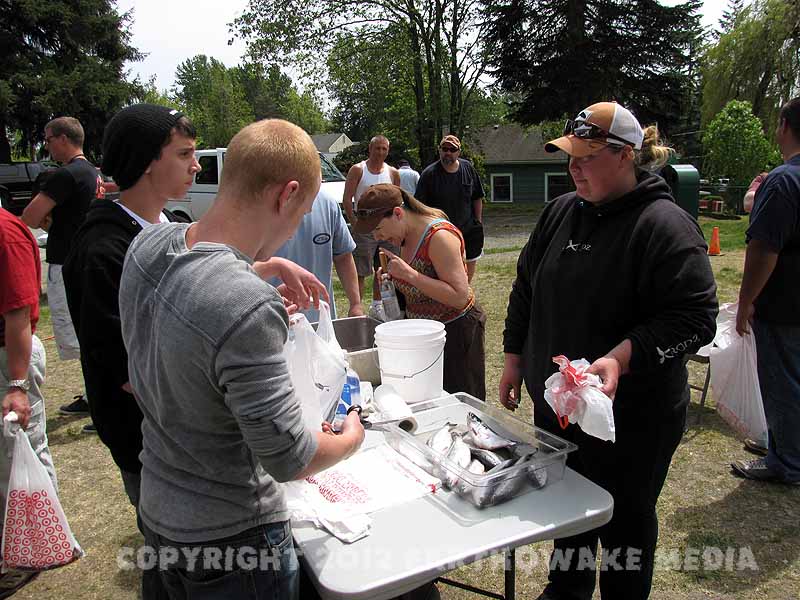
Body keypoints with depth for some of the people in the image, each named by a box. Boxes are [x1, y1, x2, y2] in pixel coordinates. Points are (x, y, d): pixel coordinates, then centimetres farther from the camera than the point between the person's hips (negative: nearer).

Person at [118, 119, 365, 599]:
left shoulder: (148, 245, -10)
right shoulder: (248, 309, -36)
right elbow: (288, 458, -26)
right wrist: (350, 440, -8)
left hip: (158, 509, 7)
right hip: (231, 537, -7)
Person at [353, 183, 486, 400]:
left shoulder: (439, 236, -23)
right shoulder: (405, 235, 3)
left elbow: (460, 297, -27)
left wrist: (409, 274, -29)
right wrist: (392, 278, -3)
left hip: (455, 331, -8)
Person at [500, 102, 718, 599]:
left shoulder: (665, 225, -16)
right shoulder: (562, 211, 4)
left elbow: (695, 316, -21)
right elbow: (527, 289, 12)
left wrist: (621, 358, -32)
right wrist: (515, 362, 12)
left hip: (632, 419, -6)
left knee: (625, 520, 13)